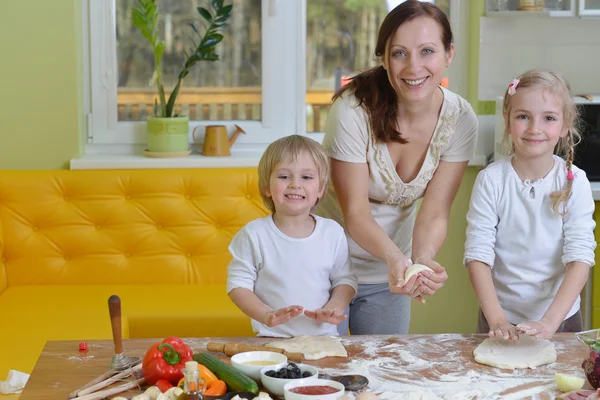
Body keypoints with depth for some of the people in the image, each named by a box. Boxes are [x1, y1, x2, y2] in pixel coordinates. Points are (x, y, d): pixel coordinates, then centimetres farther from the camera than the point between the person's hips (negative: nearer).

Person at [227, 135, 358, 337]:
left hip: (323, 336, 3)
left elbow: (345, 280, 12)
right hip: (272, 339, -3)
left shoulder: (333, 232, 3)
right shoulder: (254, 235, -3)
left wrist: (333, 308, -8)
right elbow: (238, 284, -1)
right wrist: (266, 315, -17)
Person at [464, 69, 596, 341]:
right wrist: (497, 320, -26)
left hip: (561, 318, 1)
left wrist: (549, 322, -26)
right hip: (502, 320, -1)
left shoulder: (574, 182, -9)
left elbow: (580, 259, -14)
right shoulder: (491, 180, -11)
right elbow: (478, 256, -14)